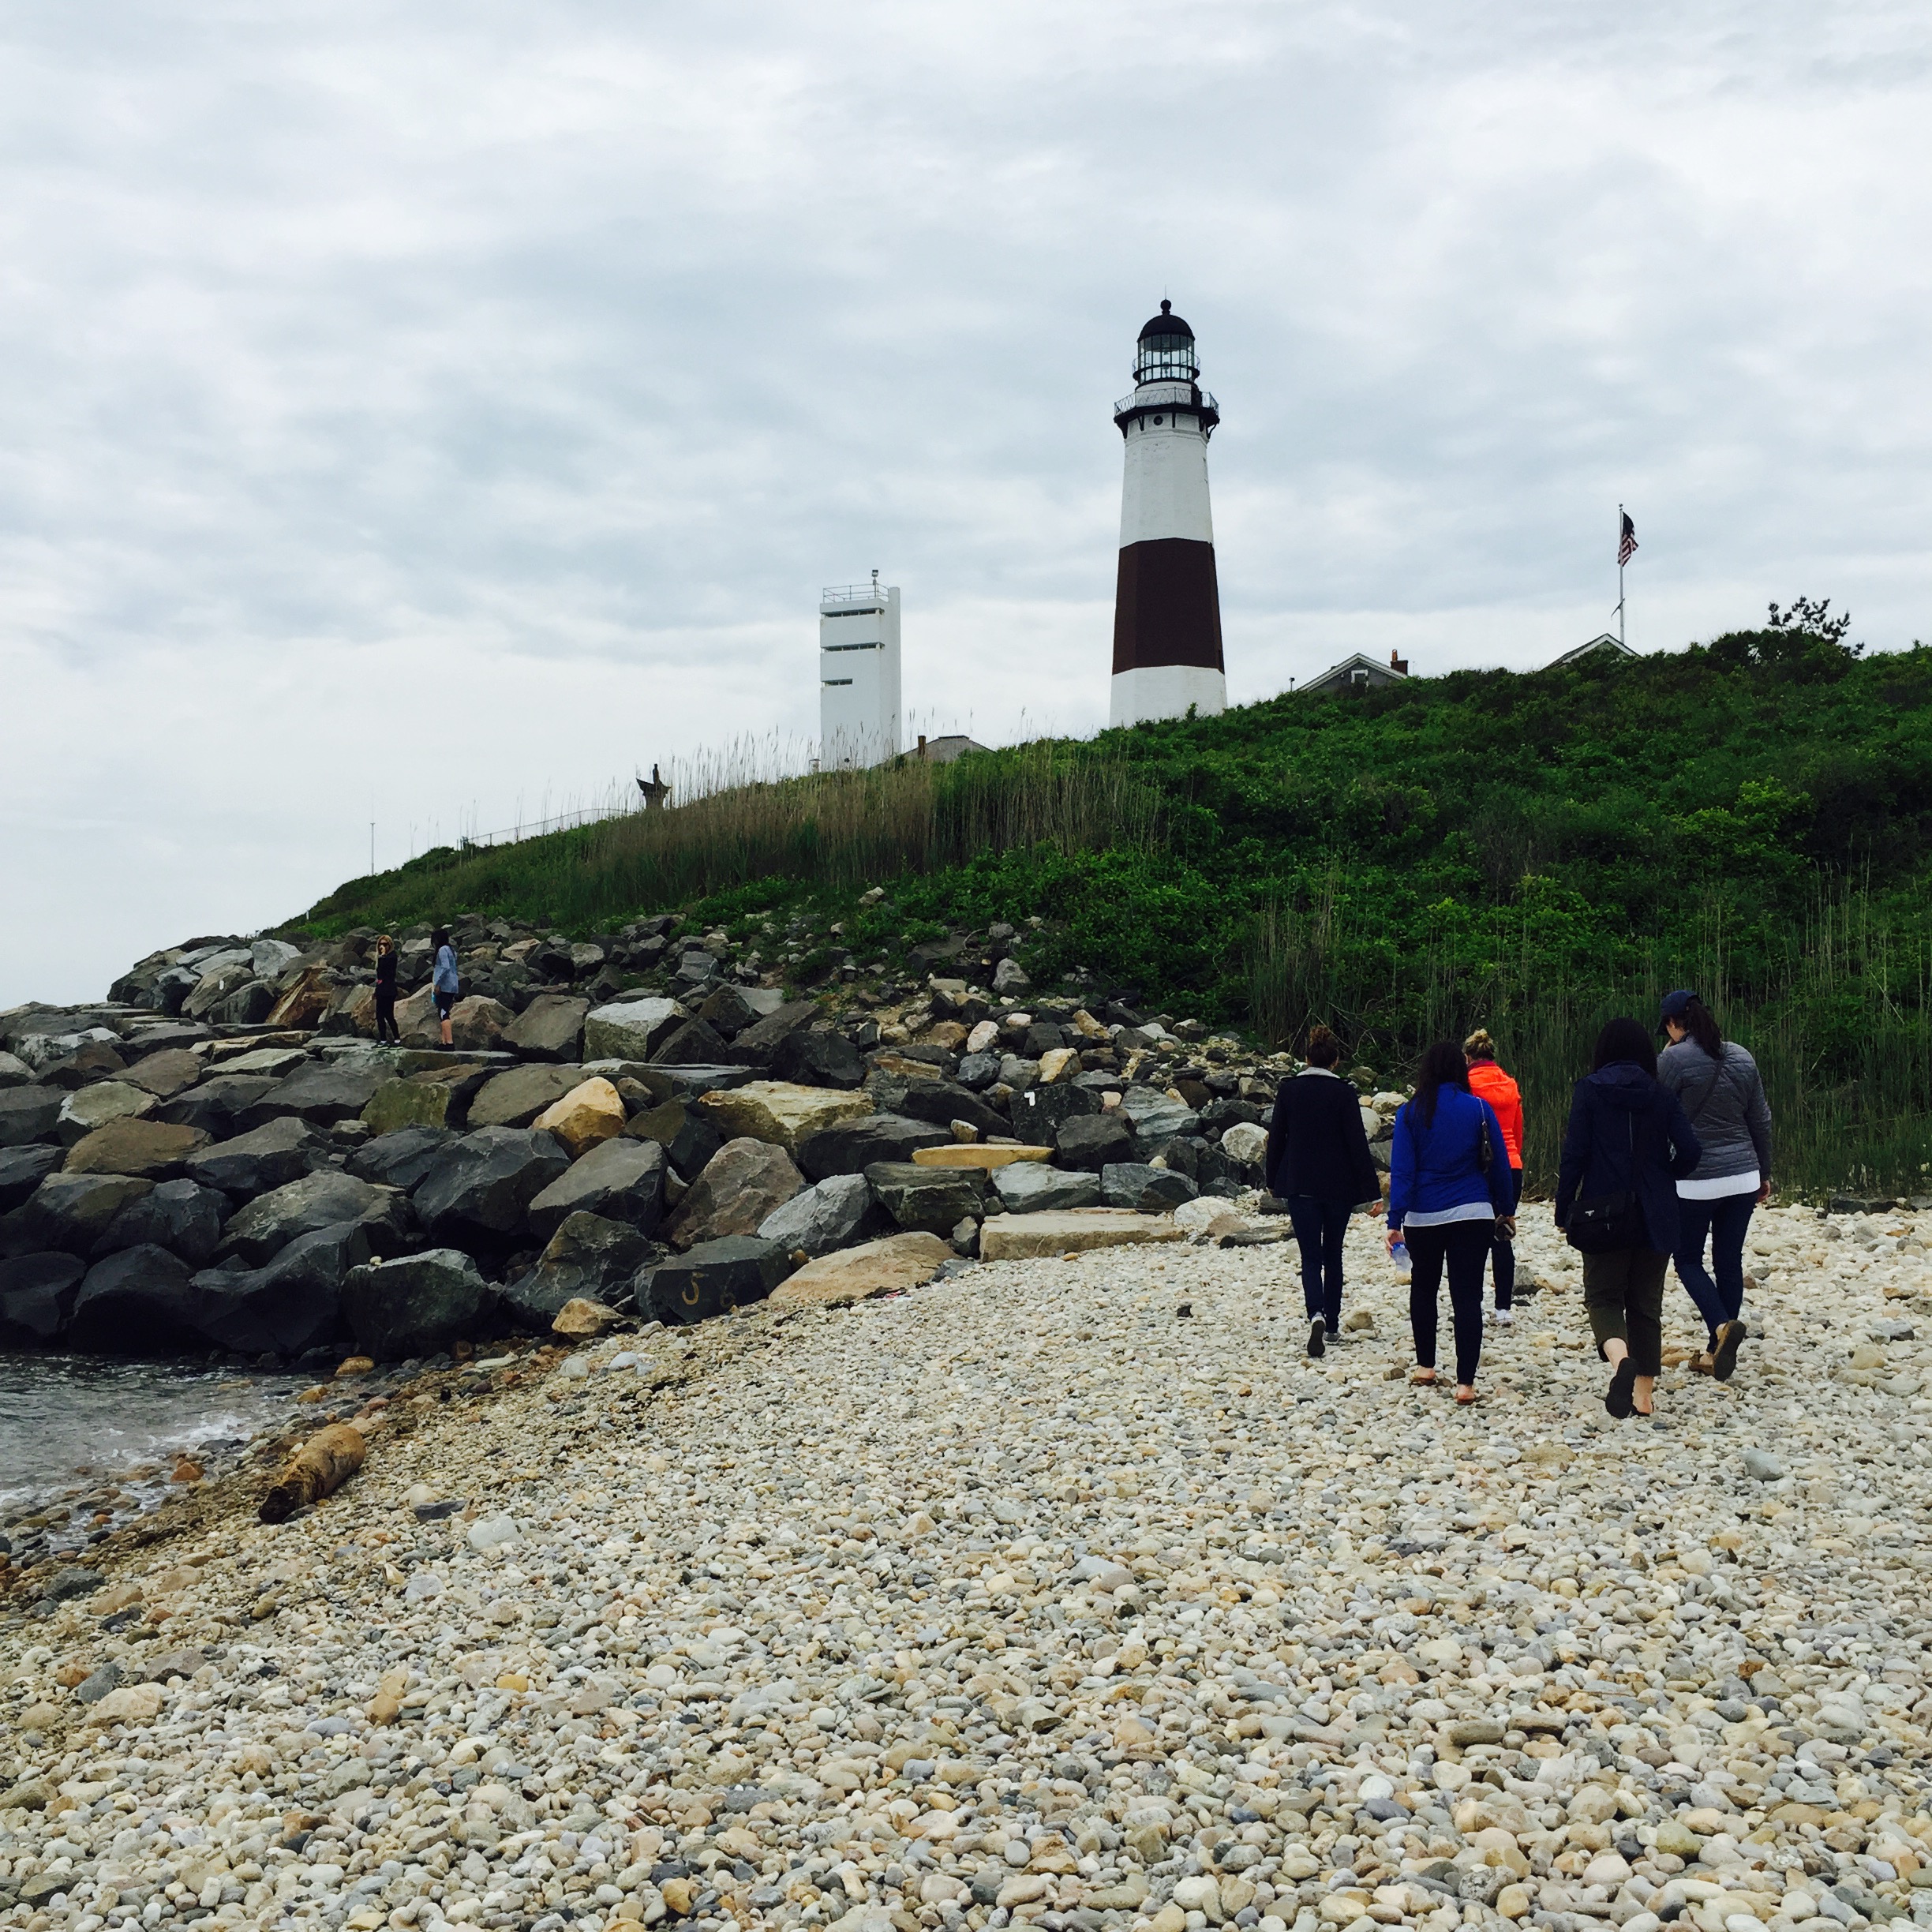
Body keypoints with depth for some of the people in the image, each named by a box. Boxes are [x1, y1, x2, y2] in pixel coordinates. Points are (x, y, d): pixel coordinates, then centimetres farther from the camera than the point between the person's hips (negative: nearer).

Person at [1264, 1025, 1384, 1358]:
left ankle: (1317, 1315, -27)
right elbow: (1358, 1144, -10)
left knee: (1311, 1256, -2)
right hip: (1338, 1186, 0)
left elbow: (1276, 1138, 4)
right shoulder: (1344, 1093, -9)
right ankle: (1332, 1323, 23)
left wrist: (1273, 1179, 18)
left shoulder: (1289, 1090, -2)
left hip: (1299, 1186, 0)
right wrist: (1373, 1191, -8)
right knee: (1332, 1255, 16)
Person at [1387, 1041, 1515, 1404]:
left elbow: (1401, 1170, -7)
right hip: (1473, 1214, 0)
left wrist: (1396, 1221, -7)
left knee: (1423, 1286, 21)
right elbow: (1498, 1164, 4)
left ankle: (1425, 1365, 26)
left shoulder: (1410, 1113, -3)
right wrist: (1505, 1210, 15)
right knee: (1468, 1295, 0)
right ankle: (1465, 1382, -7)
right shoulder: (1479, 1109, -1)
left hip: (1423, 1216, 0)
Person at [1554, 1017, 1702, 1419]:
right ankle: (1644, 1393, 12)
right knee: (1646, 1303, 13)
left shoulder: (1589, 1091, -3)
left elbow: (1574, 1154, -8)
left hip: (1603, 1213, -2)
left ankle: (1620, 1358, -24)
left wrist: (1563, 1211, -2)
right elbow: (1689, 1151, -5)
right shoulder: (1661, 1096, 4)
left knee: (1603, 1296, 6)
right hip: (1655, 1216, 3)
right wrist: (1663, 1180, 14)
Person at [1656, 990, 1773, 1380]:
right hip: (1743, 1177, 5)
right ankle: (1717, 1354, 16)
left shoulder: (1673, 1059, -12)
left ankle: (1722, 1326, -16)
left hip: (1695, 1180, -5)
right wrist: (1764, 1173, 20)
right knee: (1730, 1262, 11)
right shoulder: (1742, 1057, 5)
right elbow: (1761, 1121, 12)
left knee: (1688, 1259, 9)